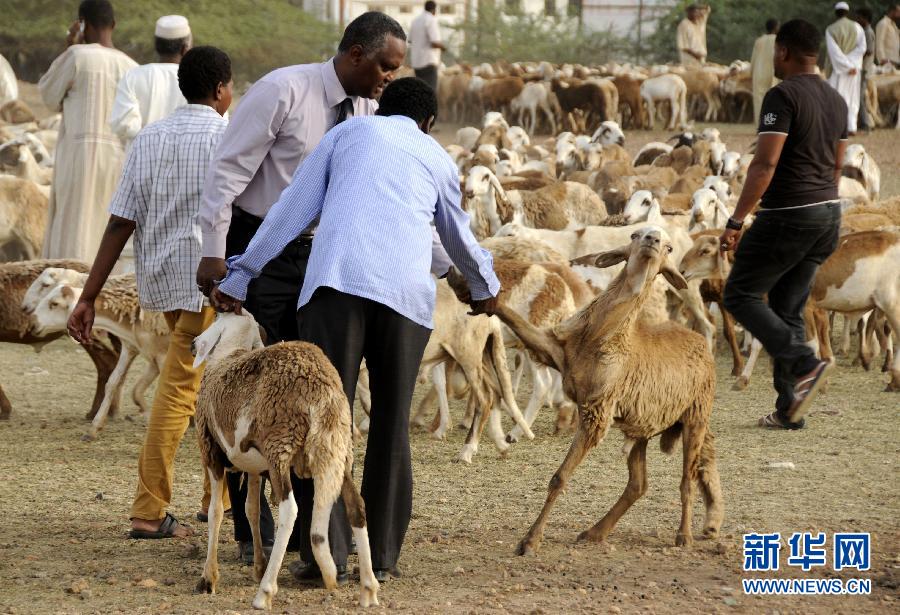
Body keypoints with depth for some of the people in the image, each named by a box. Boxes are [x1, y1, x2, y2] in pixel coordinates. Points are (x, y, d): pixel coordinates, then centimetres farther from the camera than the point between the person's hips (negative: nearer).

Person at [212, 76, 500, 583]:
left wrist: (240, 276, 21)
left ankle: (326, 551, -12)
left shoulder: (349, 131, 23)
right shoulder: (439, 160, 27)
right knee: (391, 425, 11)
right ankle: (382, 555, 9)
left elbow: (292, 209, 19)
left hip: (336, 280, -1)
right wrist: (485, 286, 62)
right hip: (406, 293, 2)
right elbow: (460, 239, 42)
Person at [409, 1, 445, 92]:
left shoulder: (415, 21, 11)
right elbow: (435, 43, -18)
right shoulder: (432, 20, -11)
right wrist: (443, 46, 1)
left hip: (416, 62, 8)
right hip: (429, 61, -8)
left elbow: (410, 41, 18)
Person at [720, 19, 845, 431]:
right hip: (827, 214, 8)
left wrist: (735, 222, -19)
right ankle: (789, 410, 9)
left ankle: (805, 366, -16)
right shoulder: (835, 100, 12)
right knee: (787, 309, 13)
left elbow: (765, 165, -21)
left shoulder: (782, 96, -15)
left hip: (786, 216, -8)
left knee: (740, 295, 3)